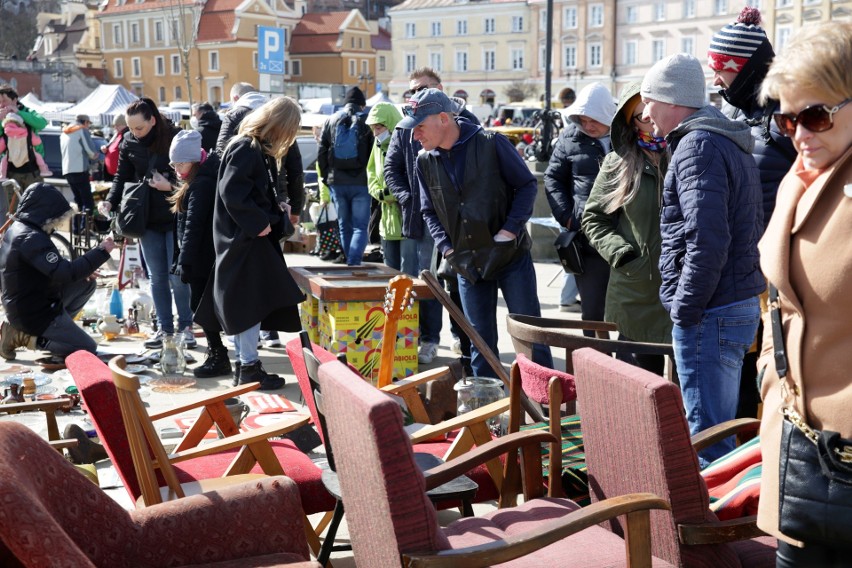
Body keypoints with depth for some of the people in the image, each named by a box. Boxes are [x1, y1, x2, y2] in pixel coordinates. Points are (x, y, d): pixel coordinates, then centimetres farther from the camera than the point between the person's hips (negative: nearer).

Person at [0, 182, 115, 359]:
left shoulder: (17, 229, 8)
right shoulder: (31, 238, -25)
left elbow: (51, 268, 16)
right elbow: (64, 273, -33)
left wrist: (80, 271, 0)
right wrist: (101, 251, -27)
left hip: (26, 304, 10)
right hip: (35, 313, -10)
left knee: (86, 283, 15)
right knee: (88, 350, -2)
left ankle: (56, 329, 12)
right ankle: (25, 337, -3)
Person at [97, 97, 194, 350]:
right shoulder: (129, 142, 2)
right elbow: (122, 177, 7)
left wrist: (171, 185, -21)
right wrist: (110, 201, -8)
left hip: (175, 217, -4)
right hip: (147, 219, 4)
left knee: (177, 276, 0)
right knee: (157, 277, 8)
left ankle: (185, 327, 14)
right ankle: (164, 327, 17)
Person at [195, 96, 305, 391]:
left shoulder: (261, 149, 14)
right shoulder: (245, 148, -16)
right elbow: (231, 191, -24)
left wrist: (280, 213, 13)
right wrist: (258, 222, -21)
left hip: (253, 236, 10)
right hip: (244, 239, -10)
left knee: (245, 305, 14)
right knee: (252, 301, -6)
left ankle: (244, 362, 21)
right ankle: (249, 367, 1)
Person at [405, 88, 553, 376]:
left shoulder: (491, 143, -10)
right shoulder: (425, 161, 2)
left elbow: (527, 185, -4)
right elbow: (429, 212, 13)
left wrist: (510, 230, -14)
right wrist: (447, 248, -2)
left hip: (511, 255, -4)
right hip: (468, 263, 4)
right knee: (480, 340, 10)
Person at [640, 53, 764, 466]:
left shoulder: (697, 146, -14)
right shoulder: (732, 144, 18)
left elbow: (707, 241, -25)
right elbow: (754, 228, 24)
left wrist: (685, 309, -17)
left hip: (710, 314, -11)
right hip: (742, 304, 11)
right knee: (719, 430, 20)